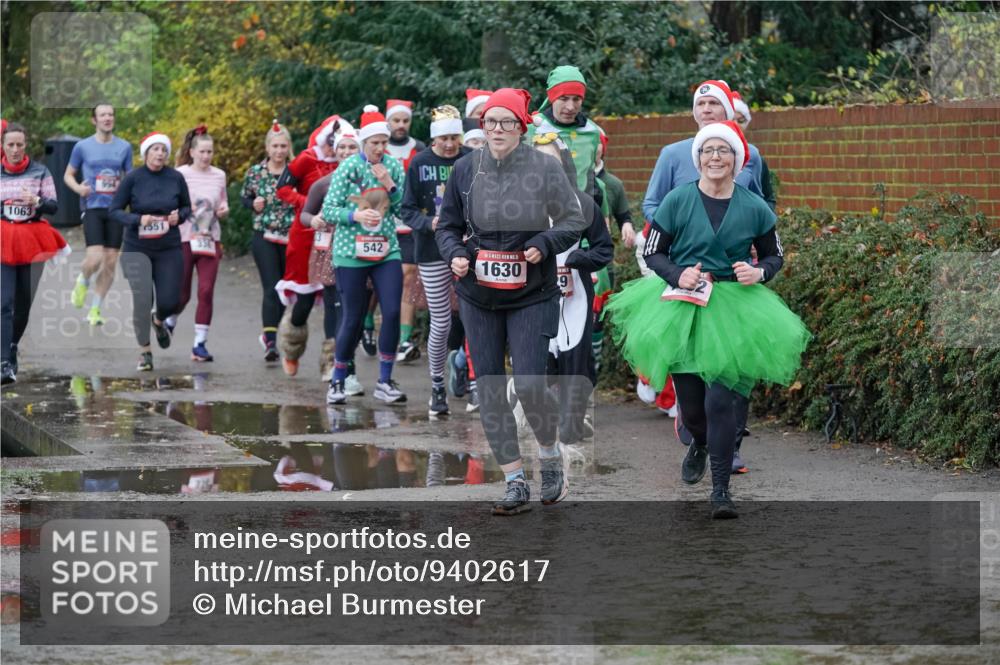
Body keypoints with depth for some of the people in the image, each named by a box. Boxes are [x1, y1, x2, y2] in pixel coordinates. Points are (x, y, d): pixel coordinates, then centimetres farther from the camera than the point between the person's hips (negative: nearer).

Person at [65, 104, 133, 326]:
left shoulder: (124, 147, 8)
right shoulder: (83, 147, 2)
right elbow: (68, 175, 10)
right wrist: (78, 188, -11)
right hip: (93, 207, -3)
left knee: (110, 262, 1)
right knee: (95, 258, -18)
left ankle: (95, 310, 13)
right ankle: (82, 282, 16)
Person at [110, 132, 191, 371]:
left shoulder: (176, 178, -1)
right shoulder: (132, 178, -8)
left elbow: (187, 207, 13)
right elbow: (114, 210, -4)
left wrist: (179, 215, -10)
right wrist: (138, 220, -19)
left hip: (169, 249, 2)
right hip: (137, 248, -2)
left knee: (170, 301, 2)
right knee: (142, 298, -14)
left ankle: (158, 320, 41)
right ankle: (144, 352, 4)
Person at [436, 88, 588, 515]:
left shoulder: (544, 168, -6)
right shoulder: (466, 169, 2)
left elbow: (574, 221, 0)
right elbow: (447, 226, 10)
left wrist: (544, 244, -16)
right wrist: (455, 254, -10)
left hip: (532, 295, -3)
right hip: (478, 296, 3)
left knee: (529, 385, -11)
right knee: (489, 389, 2)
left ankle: (551, 454, 19)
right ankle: (515, 482, 10)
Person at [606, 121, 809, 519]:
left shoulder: (754, 209, 1)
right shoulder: (677, 201, -3)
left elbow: (774, 256, 13)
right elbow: (652, 252, 3)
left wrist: (759, 272, -9)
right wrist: (677, 275, -16)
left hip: (734, 310, -1)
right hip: (682, 307, 1)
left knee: (722, 399, -13)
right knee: (690, 402, 10)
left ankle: (721, 489, -4)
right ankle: (701, 444, 48)